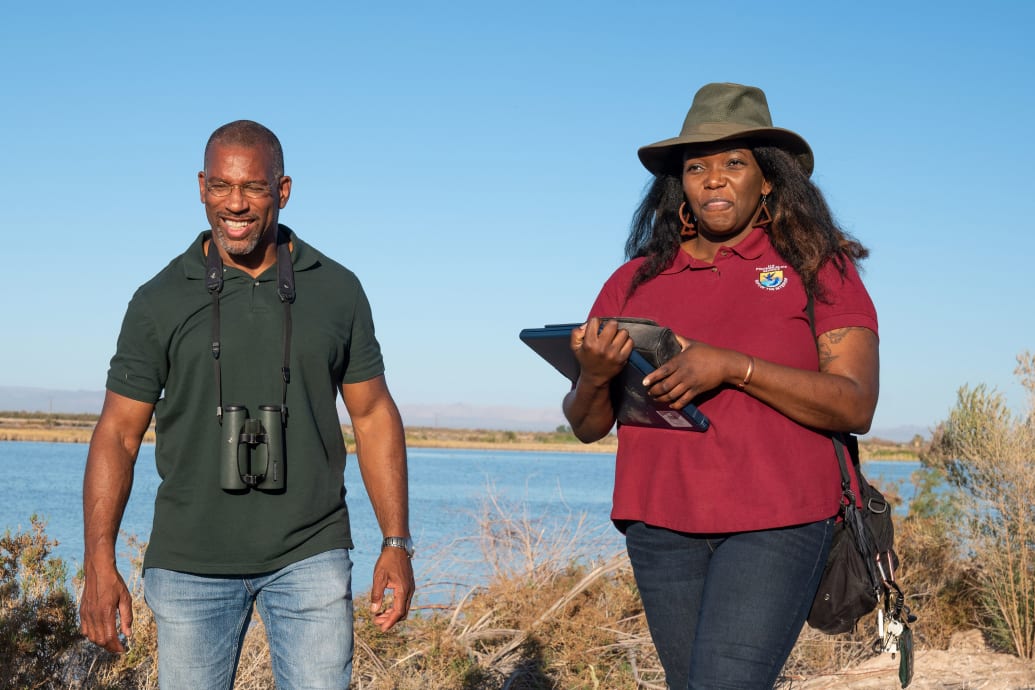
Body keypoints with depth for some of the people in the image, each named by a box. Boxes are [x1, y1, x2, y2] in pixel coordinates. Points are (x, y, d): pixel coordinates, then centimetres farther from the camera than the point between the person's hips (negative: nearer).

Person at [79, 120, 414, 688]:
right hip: (190, 561, 0)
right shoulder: (160, 301, 0)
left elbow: (373, 416, 8)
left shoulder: (337, 291, 3)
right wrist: (99, 565, -9)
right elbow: (118, 433, 0)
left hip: (309, 556, 0)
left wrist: (397, 544, 1)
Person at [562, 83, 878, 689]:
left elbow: (855, 406, -10)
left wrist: (732, 367, -20)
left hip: (776, 524, -4)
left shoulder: (819, 271, 1)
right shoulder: (635, 282, 9)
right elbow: (588, 426, 9)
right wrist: (594, 376, -15)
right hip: (661, 526, 4)